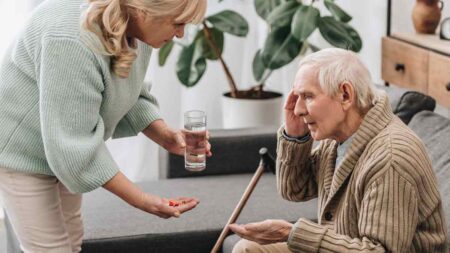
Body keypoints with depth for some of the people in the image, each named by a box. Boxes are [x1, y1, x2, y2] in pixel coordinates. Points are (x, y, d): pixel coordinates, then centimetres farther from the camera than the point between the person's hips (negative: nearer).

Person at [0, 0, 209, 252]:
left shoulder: (136, 29, -11)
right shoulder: (73, 42, -37)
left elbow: (129, 95, 6)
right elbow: (71, 143, -33)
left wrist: (164, 135, -12)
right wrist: (141, 200, -30)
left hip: (65, 147, 8)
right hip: (23, 148, -8)